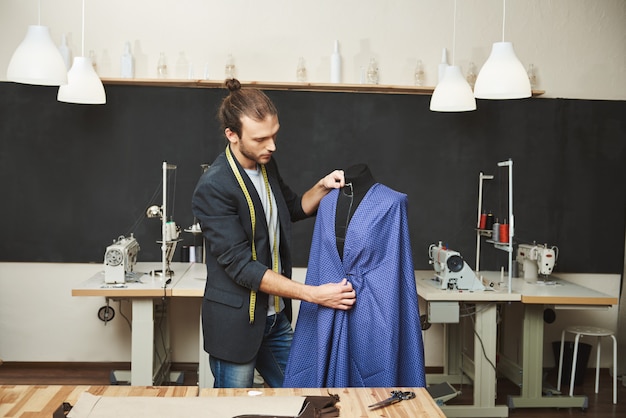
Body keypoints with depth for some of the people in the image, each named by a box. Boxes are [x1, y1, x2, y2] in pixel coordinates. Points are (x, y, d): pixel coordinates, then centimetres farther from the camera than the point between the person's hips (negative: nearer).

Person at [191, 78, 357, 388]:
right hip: (236, 324, -7)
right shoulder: (213, 188, -23)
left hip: (276, 317, 7)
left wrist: (322, 187, -2)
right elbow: (241, 267, -26)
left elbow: (294, 208, 20)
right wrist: (314, 294, -28)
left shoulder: (266, 165, 1)